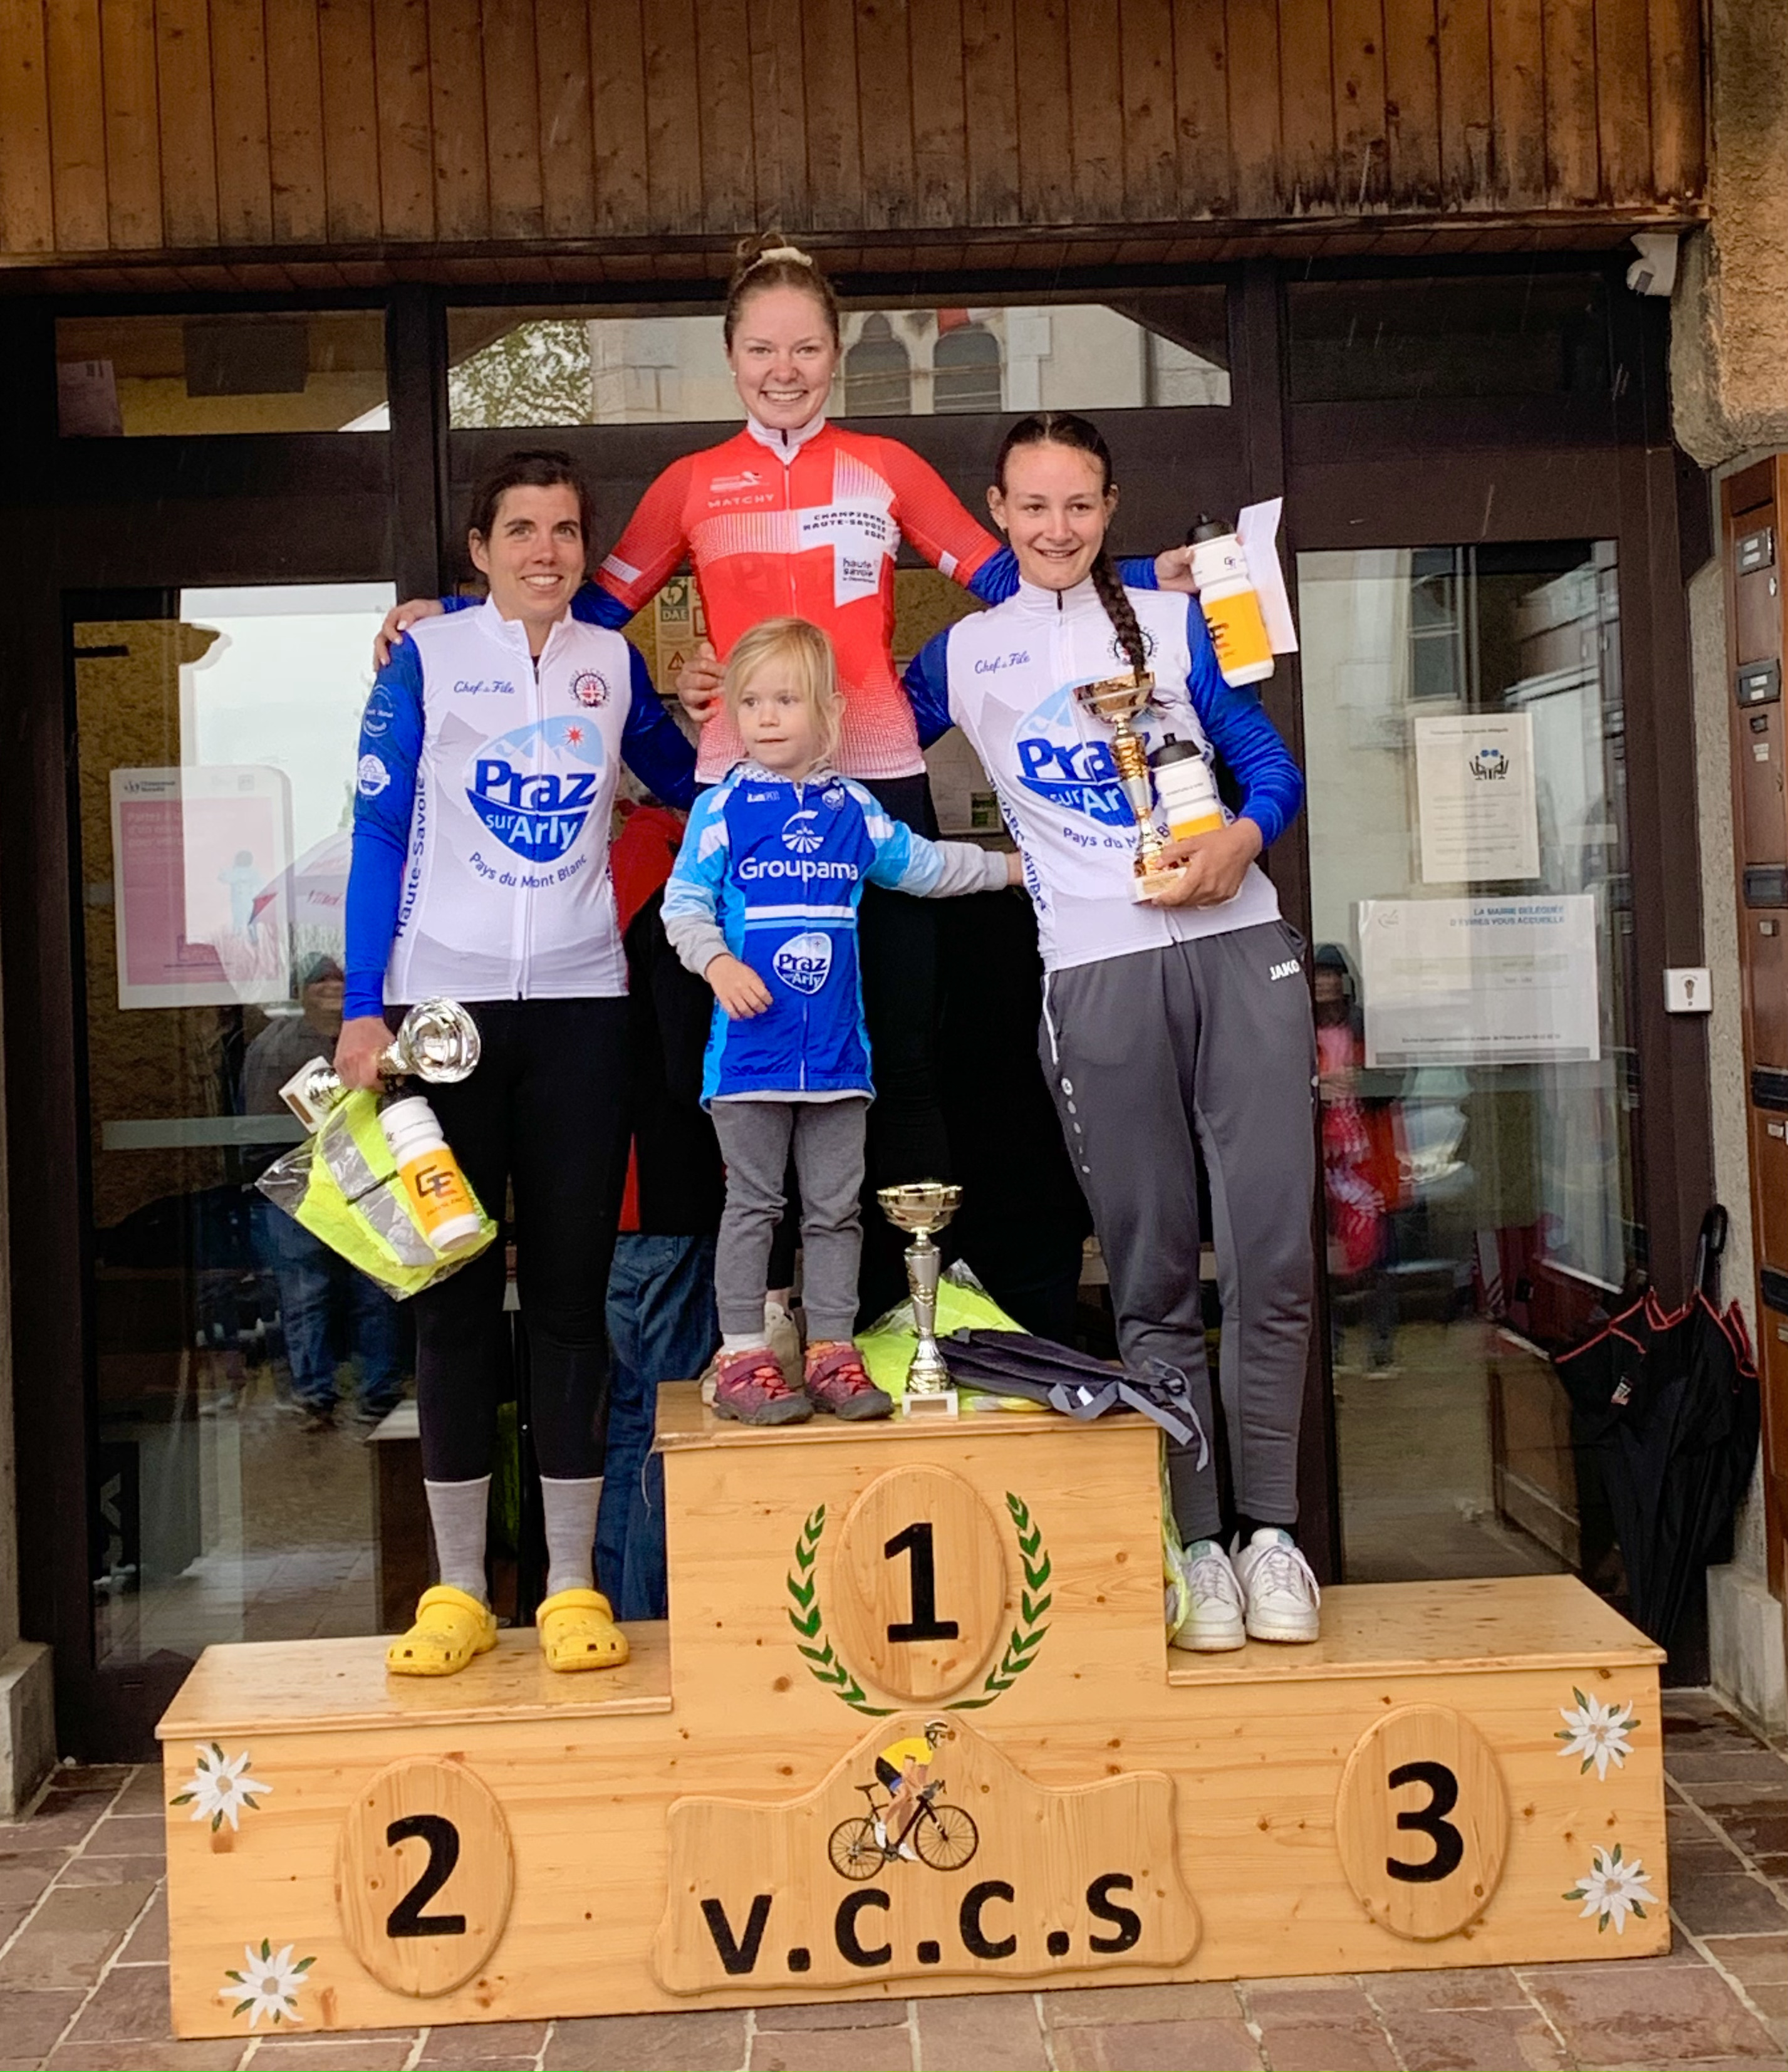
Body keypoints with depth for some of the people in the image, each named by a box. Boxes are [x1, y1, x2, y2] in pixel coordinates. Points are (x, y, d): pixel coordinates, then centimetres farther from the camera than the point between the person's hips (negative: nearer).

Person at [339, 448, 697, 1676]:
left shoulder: (613, 662, 11)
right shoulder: (425, 657, 3)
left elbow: (683, 782, 22)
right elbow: (379, 837, 1)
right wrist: (365, 1010, -6)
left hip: (580, 1002, 2)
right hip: (444, 999, -2)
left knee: (571, 1285, 3)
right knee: (455, 1286, 2)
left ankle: (574, 1586, 11)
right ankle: (458, 1590, 11)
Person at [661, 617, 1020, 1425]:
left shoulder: (853, 809, 11)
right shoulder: (722, 808, 0)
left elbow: (922, 866, 26)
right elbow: (683, 904, -1)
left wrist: (1012, 864, 31)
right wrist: (718, 963, -18)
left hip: (837, 1048, 4)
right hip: (751, 1046, -3)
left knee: (836, 1207, 8)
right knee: (752, 1203, 1)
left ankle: (833, 1352, 16)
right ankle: (743, 1357, 8)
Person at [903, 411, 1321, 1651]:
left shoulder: (1172, 620, 16)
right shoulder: (965, 654, 16)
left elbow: (1269, 760, 13)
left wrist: (1243, 838, -7)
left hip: (1239, 948, 1)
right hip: (1098, 977, 0)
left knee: (1273, 1255, -3)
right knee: (1153, 1278, 1)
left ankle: (1270, 1528, 10)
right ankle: (1195, 1540, 11)